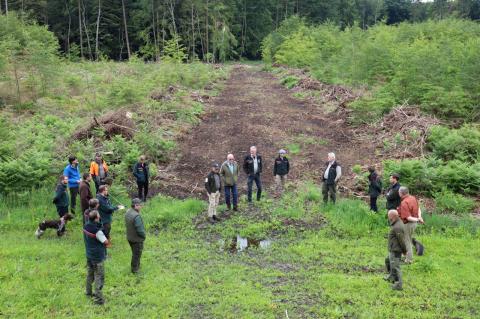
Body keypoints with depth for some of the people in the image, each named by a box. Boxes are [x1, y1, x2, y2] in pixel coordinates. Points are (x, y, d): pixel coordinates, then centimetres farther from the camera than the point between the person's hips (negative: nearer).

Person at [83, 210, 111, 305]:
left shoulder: (86, 226, -5)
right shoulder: (97, 231, -30)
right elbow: (106, 242, -21)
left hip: (89, 255, 8)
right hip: (97, 257, -8)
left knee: (90, 274, 25)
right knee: (99, 277, 3)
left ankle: (88, 291, 41)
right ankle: (98, 298, 9)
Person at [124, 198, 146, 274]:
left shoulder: (127, 212, -5)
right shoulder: (136, 216, -33)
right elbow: (140, 230, -30)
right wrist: (144, 235, -9)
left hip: (130, 237, 8)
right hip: (137, 239, -8)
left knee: (135, 253, 26)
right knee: (137, 254, 12)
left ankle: (136, 265, 44)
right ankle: (135, 269, 27)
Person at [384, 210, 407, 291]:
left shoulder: (397, 227, -28)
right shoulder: (398, 223, 4)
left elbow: (401, 240, -23)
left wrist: (404, 250, -10)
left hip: (395, 251, -11)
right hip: (393, 250, 11)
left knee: (395, 267, -1)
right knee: (387, 261, 28)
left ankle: (398, 285, 8)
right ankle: (391, 277, 44)